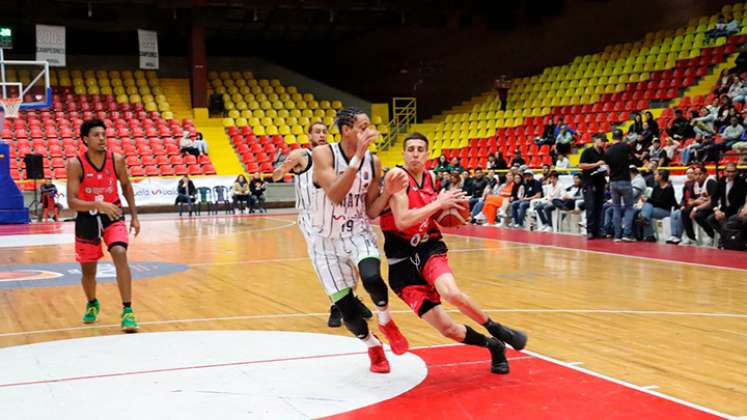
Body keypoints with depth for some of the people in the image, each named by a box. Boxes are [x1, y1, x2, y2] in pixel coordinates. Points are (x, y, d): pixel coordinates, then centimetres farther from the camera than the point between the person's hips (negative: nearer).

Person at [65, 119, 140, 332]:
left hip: (112, 216, 0)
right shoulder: (75, 164, -17)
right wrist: (99, 205, -37)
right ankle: (92, 304, 43)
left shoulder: (117, 160, -10)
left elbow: (126, 186, 8)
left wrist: (134, 216, 4)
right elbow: (72, 202, -21)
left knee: (120, 254, -23)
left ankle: (127, 311, -19)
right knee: (88, 268, 12)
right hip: (87, 219, 0)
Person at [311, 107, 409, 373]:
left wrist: (389, 191, -17)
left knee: (372, 279, -30)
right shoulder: (323, 154, -16)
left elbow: (371, 212, 1)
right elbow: (335, 195, -32)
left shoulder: (373, 161, -3)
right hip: (326, 241, -2)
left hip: (359, 234, 2)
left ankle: (386, 322, 3)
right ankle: (372, 346, 27)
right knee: (345, 307, -5)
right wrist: (357, 156, -36)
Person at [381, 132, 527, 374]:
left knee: (452, 294, -32)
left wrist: (447, 209, 7)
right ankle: (493, 346, 19)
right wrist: (439, 203, -17)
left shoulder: (430, 178, 9)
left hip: (430, 248, 3)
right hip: (402, 261, -3)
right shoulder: (397, 175, -11)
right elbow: (402, 221, -23)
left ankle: (496, 330, -6)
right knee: (448, 330, -7)